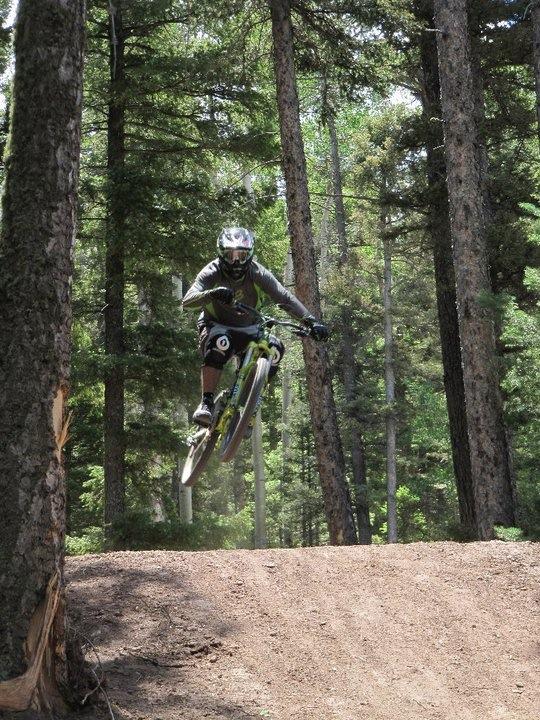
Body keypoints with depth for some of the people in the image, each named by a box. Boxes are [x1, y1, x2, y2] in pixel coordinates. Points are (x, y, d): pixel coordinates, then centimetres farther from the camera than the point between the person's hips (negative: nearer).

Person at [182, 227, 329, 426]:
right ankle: (206, 403, -34)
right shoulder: (212, 273, -20)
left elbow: (285, 297, -24)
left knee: (274, 349, -25)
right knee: (220, 342, -38)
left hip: (246, 329, 3)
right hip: (216, 326, -3)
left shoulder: (257, 273, -15)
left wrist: (311, 320, -39)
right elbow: (187, 301, -35)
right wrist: (212, 294, -56)